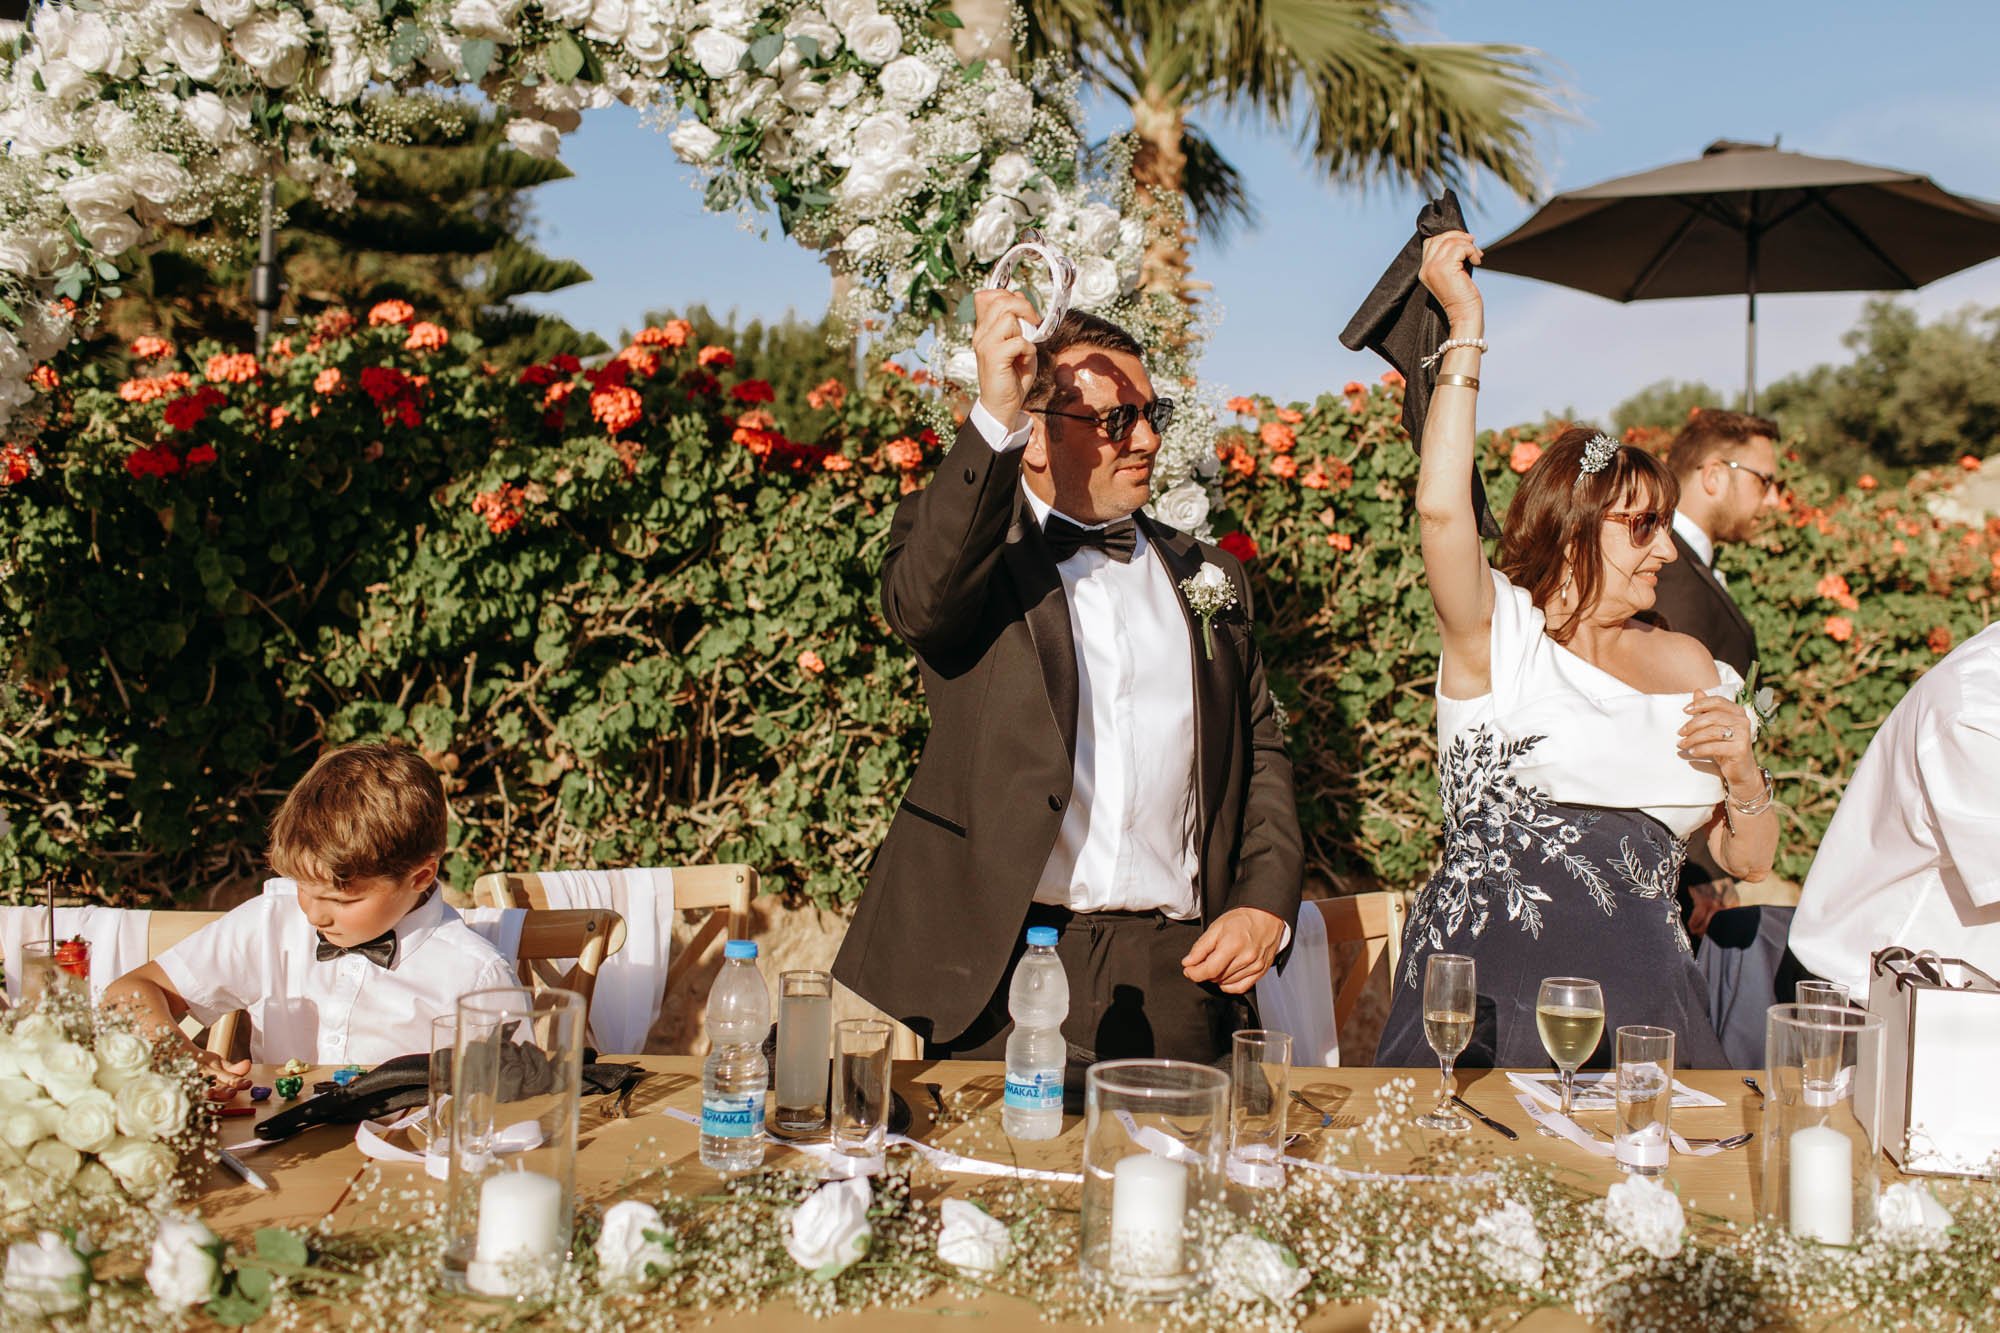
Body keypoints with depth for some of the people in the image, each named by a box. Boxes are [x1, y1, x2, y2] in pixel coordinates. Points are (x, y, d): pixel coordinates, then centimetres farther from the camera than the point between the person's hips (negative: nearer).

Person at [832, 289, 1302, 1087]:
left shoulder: (1205, 576, 19)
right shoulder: (976, 542, 5)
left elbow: (1260, 755, 21)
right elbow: (917, 601, -19)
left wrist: (1265, 905, 5)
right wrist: (992, 418, -29)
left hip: (1173, 966, 4)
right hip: (1003, 961, -3)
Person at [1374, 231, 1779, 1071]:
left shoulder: (1686, 665, 17)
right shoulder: (1499, 636, 2)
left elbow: (1748, 859, 21)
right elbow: (1441, 508, -18)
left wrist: (1742, 772, 0)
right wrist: (1466, 330, -13)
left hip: (1639, 997, 5)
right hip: (1488, 993, -4)